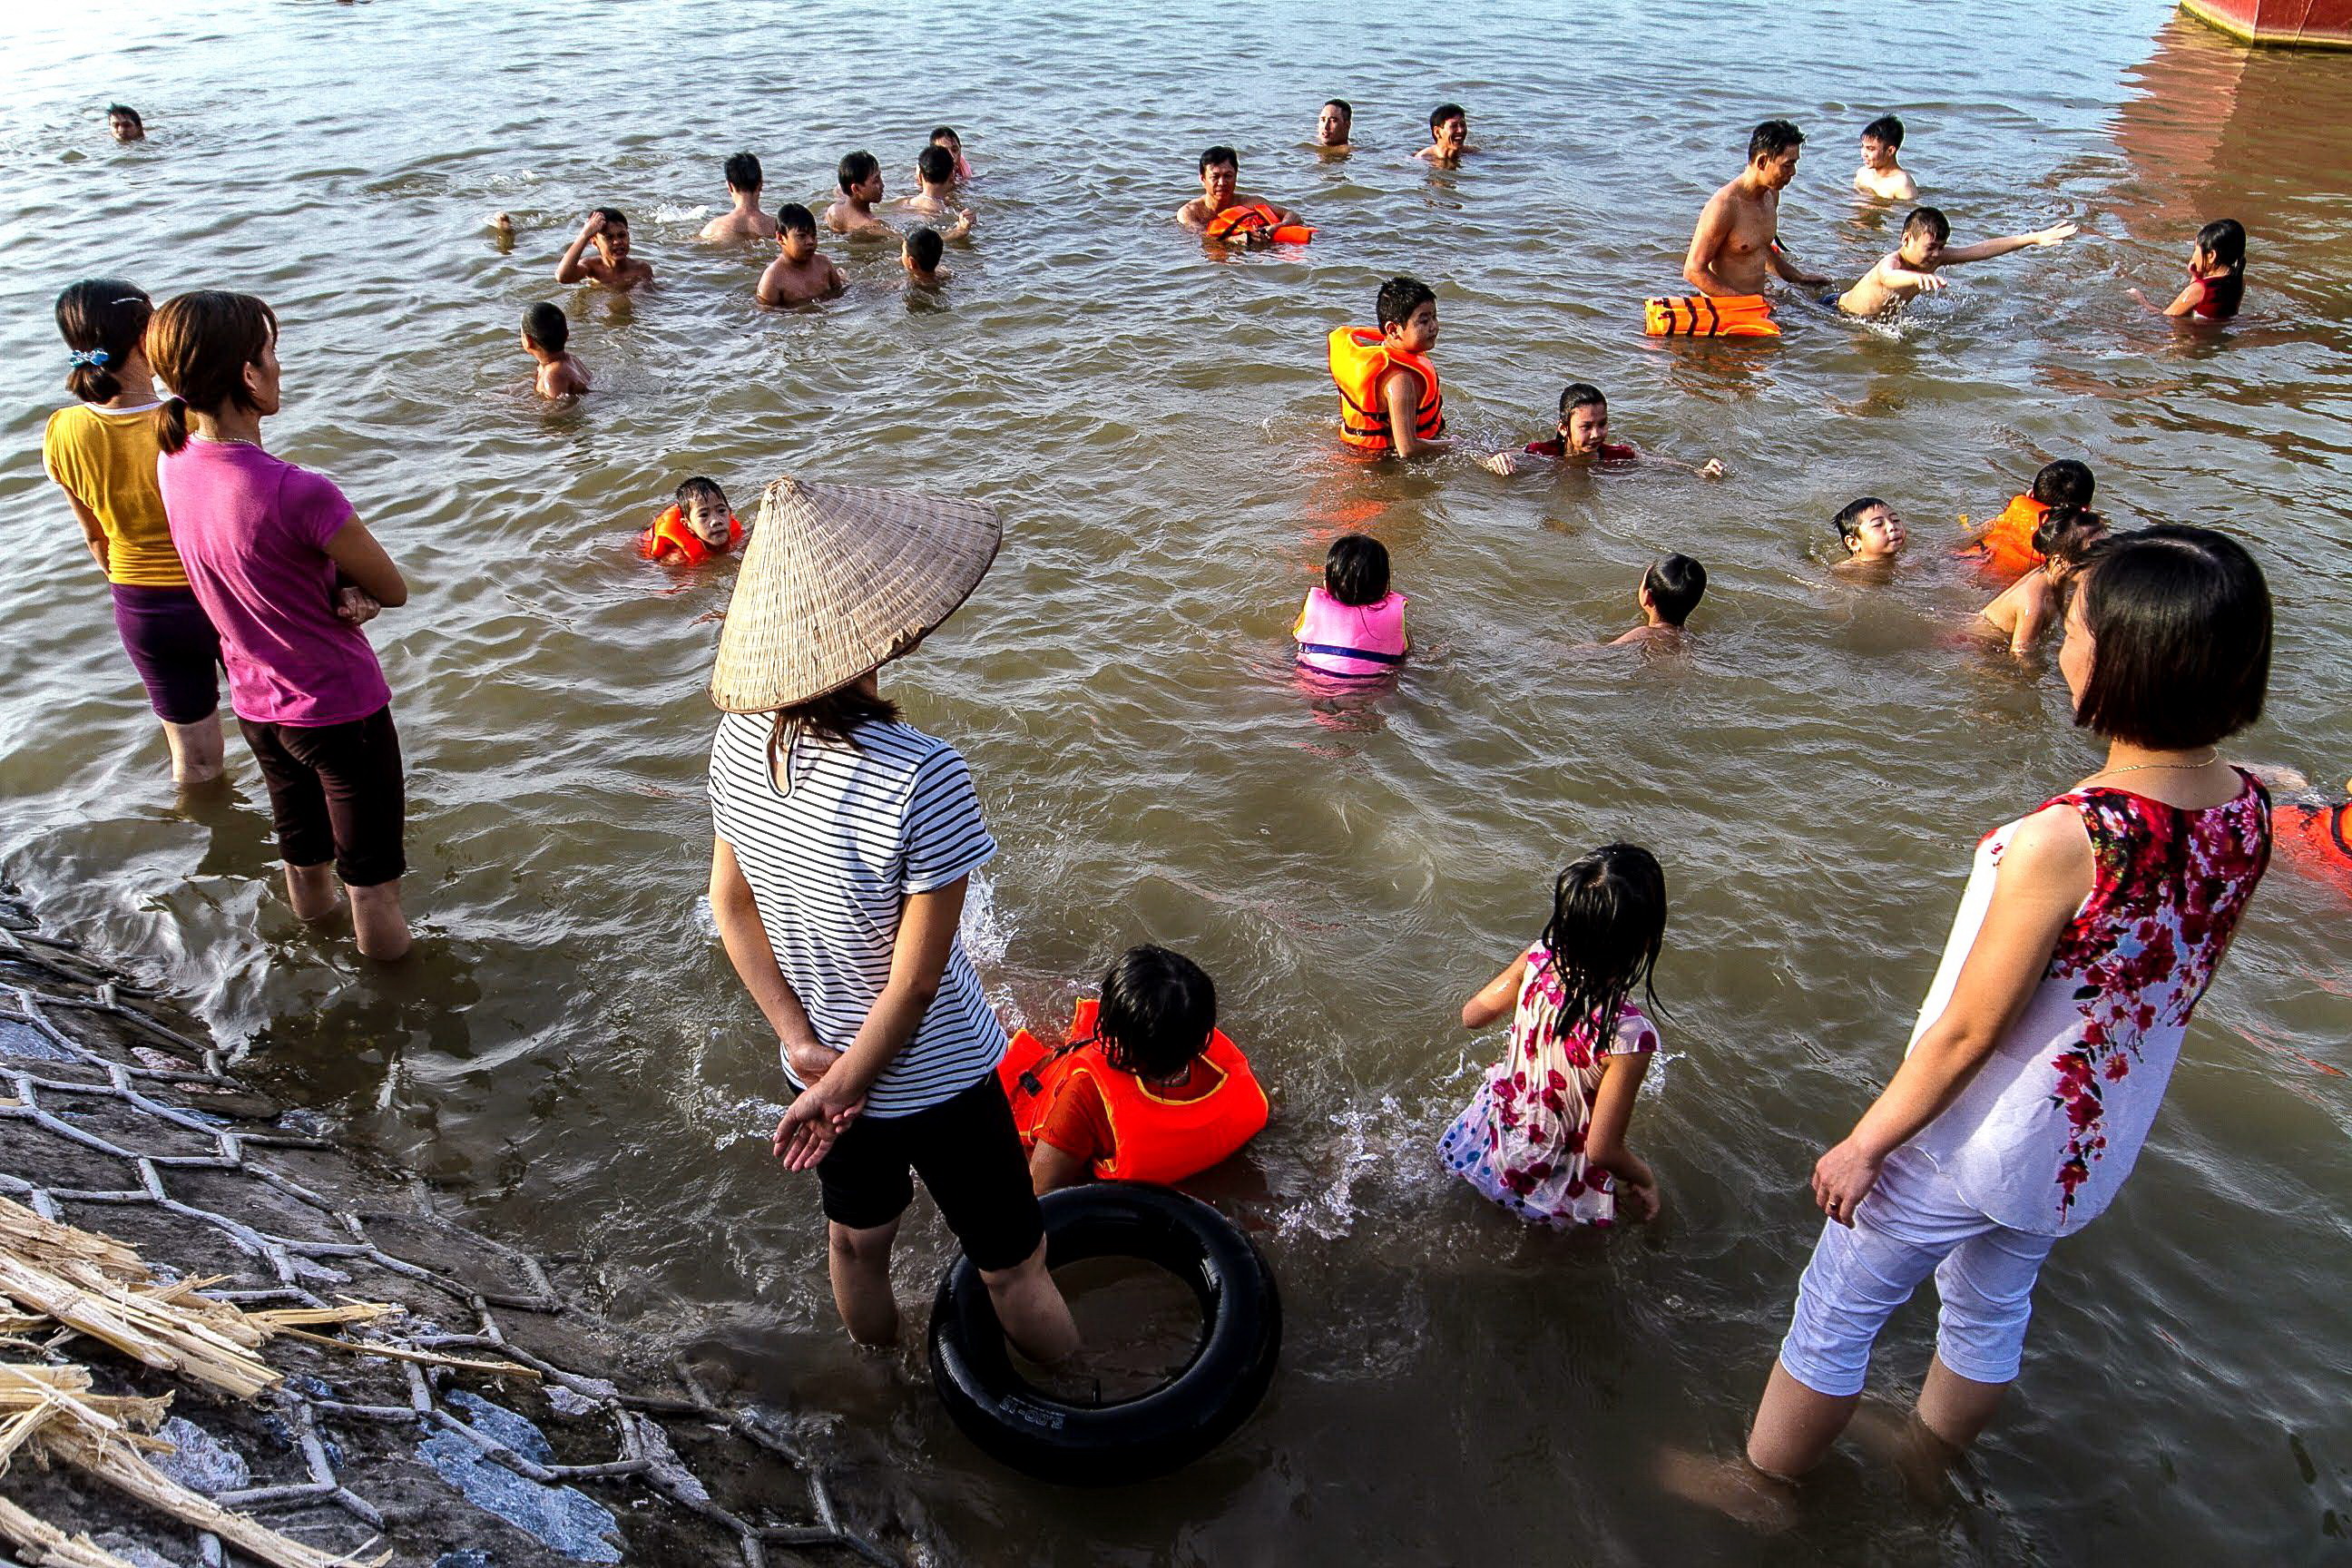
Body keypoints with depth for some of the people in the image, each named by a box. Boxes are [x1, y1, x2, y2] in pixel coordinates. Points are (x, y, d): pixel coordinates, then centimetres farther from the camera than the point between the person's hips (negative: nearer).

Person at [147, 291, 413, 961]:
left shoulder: (174, 462, -6)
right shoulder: (297, 492, -30)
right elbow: (393, 590, -17)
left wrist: (338, 588, -13)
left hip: (256, 703, 8)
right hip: (341, 708, -7)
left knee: (303, 858, 27)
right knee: (372, 880, 10)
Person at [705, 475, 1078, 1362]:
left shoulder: (741, 740, -14)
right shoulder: (920, 777, -34)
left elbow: (731, 906, -2)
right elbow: (915, 979, -25)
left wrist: (805, 1047, -1)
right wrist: (841, 1084, -10)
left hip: (822, 1057, 6)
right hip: (934, 1079, -6)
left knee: (856, 1240, 30)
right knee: (1013, 1270, 17)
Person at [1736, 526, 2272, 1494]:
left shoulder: (2063, 840, -35)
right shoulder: (2247, 811, -12)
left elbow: (1966, 1033, -25)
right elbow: (2181, 988, 4)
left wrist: (1864, 1143, -11)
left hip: (1973, 1139, -7)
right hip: (2092, 1146, 7)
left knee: (1834, 1314, 15)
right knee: (1991, 1311, 30)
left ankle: (1754, 1488, 36)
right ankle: (1925, 1468, 55)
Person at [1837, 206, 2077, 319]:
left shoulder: (1936, 257, -16)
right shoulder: (1889, 264, -41)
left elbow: (1982, 250, -13)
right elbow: (1890, 277, -67)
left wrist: (2034, 238, -19)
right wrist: (1919, 277, -90)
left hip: (1886, 316, 7)